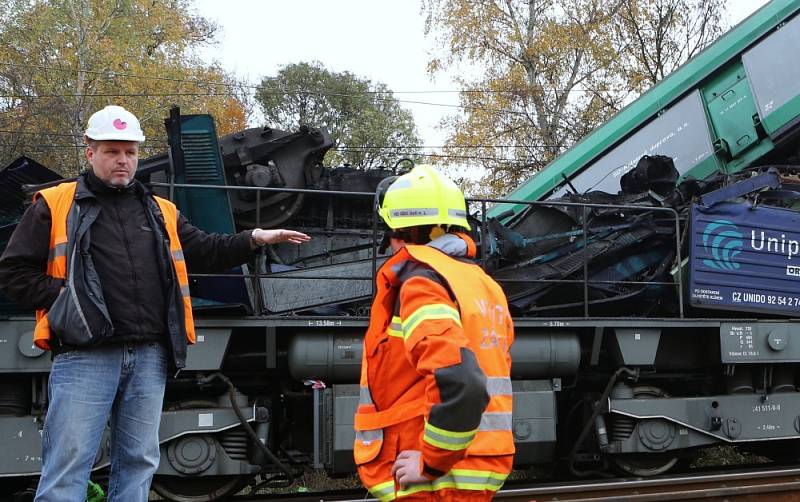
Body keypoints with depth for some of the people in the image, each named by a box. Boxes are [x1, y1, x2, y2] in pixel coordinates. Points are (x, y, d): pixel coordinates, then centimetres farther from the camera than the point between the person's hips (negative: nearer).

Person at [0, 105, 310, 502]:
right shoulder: (53, 205, 5)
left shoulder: (161, 212, 19)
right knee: (67, 467, -6)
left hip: (149, 357, 5)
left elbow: (206, 252, 18)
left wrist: (254, 239, 3)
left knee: (138, 463, 10)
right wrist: (65, 297, -9)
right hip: (84, 357, -5)